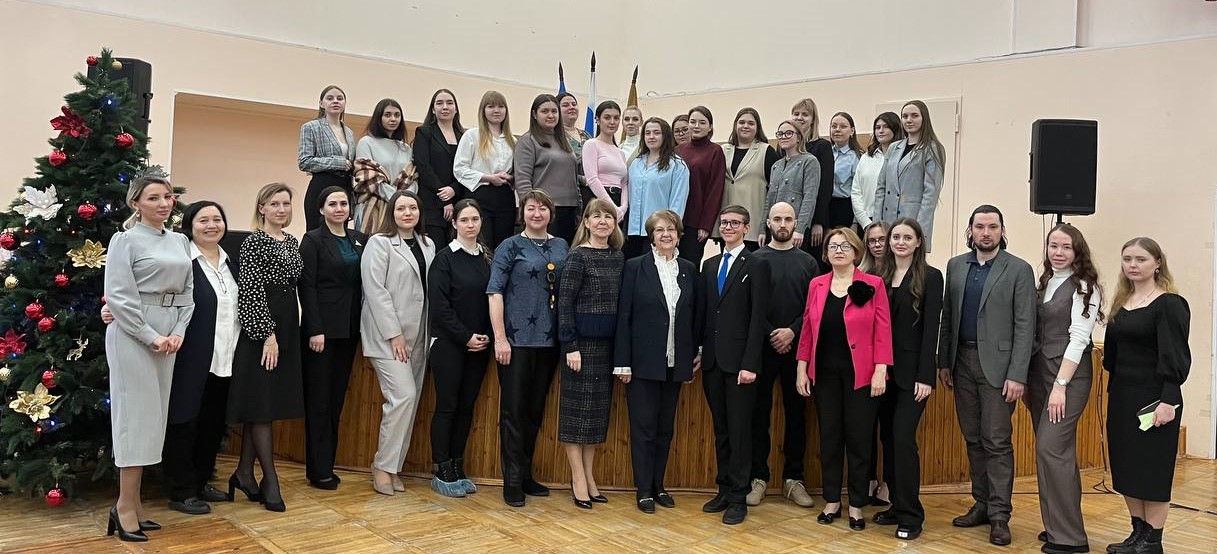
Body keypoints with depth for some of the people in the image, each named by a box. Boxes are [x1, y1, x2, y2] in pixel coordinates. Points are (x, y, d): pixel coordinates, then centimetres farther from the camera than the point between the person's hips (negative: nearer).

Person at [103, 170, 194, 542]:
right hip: (134, 335, -6)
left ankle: (133, 502, 15)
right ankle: (125, 506, 3)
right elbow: (118, 296, -12)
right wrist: (151, 337, -15)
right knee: (137, 413, -5)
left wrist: (178, 333, -2)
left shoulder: (180, 241, 13)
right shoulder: (125, 240, -4)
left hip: (170, 336, 6)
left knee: (155, 414, 7)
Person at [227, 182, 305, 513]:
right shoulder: (254, 242, -8)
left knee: (264, 403, 10)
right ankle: (270, 479, 2)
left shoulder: (292, 242, 14)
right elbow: (252, 292, -13)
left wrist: (287, 332, 14)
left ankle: (244, 473, 19)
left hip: (287, 327, 8)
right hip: (260, 329, -7)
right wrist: (268, 335, -16)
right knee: (261, 402, -3)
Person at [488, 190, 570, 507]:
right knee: (513, 409, 0)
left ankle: (526, 475, 23)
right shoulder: (510, 247, -1)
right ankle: (512, 481, 8)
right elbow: (495, 292, -6)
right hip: (517, 339, -4)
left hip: (549, 340, 4)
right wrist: (500, 338, -13)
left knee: (535, 410, 12)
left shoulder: (561, 247, 11)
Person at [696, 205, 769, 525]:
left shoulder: (756, 266, -4)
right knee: (720, 429, 12)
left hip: (739, 360, -5)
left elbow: (758, 318, -10)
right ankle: (724, 490, 22)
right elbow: (702, 311, 12)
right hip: (712, 360, 5)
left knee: (739, 430, 0)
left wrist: (750, 364, -15)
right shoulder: (709, 265, 14)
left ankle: (739, 497, 9)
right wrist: (697, 351, 5)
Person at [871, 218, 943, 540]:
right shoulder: (878, 276, 8)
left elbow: (931, 328, -8)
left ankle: (911, 516, 2)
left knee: (903, 438, -8)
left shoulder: (930, 277, -3)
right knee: (887, 438, 9)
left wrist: (925, 376, -14)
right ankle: (896, 504, 20)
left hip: (911, 371, -5)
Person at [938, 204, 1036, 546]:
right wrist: (943, 362, 7)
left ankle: (999, 515, 5)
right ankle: (982, 504, 22)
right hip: (962, 363, 5)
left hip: (997, 365, -4)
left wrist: (1017, 375, -13)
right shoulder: (956, 266, 9)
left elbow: (1024, 326, -8)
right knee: (973, 439, 11)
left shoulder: (1019, 270, -4)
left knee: (997, 441, -3)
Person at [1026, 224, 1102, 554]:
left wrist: (1060, 386, -18)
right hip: (1038, 372, 7)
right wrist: (1027, 382, 9)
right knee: (1059, 452, 12)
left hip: (1069, 373, -7)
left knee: (1051, 449, -11)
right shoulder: (1043, 284, 13)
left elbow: (1078, 338, -13)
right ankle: (1059, 526, 20)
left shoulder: (1085, 287, -7)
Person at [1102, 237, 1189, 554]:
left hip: (1153, 397, -7)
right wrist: (1113, 392, 13)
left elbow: (1175, 356, -15)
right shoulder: (1121, 302, 11)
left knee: (1152, 467, 0)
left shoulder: (1170, 304, -10)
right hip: (1121, 395, 7)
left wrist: (1168, 400, -21)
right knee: (1125, 466, 10)